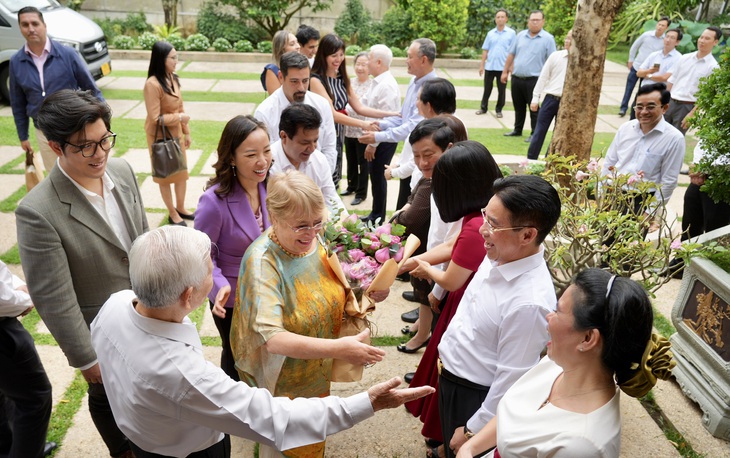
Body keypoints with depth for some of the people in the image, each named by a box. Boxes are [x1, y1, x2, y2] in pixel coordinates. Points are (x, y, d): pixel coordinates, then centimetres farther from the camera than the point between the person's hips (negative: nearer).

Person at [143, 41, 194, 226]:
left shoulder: (173, 78, 1)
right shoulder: (152, 84, -24)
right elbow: (155, 118, -24)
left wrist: (186, 132, 10)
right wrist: (180, 117, -15)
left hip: (176, 133, 7)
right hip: (160, 136, -7)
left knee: (182, 172, 16)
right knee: (165, 175, 10)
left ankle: (181, 208, 34)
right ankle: (172, 213, 25)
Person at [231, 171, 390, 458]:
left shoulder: (314, 240, -13)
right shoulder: (263, 261, -31)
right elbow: (272, 338, -38)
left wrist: (366, 292, -15)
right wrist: (337, 348, -46)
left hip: (317, 369, 5)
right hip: (284, 379, -5)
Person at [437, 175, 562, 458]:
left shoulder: (529, 302, -35)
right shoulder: (499, 256, -11)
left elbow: (511, 381, -25)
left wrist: (472, 430, -13)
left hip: (475, 396, -7)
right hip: (450, 377, 7)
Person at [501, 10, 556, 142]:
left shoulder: (548, 38, -3)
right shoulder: (520, 35, 9)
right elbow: (511, 54, 14)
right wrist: (505, 72, 11)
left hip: (533, 80, -4)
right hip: (516, 78, 4)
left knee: (534, 108, 2)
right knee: (518, 107, 15)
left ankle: (534, 134, 9)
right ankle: (517, 130, 28)